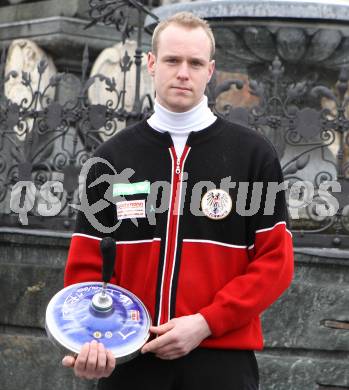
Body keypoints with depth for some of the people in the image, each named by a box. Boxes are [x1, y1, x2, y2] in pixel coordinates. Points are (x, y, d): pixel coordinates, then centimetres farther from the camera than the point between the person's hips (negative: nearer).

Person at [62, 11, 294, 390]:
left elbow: (275, 260, -1)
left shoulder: (254, 153, 2)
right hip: (128, 358, 2)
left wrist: (205, 323, -12)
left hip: (221, 355, -1)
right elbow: (86, 262, 7)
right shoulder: (113, 155, 8)